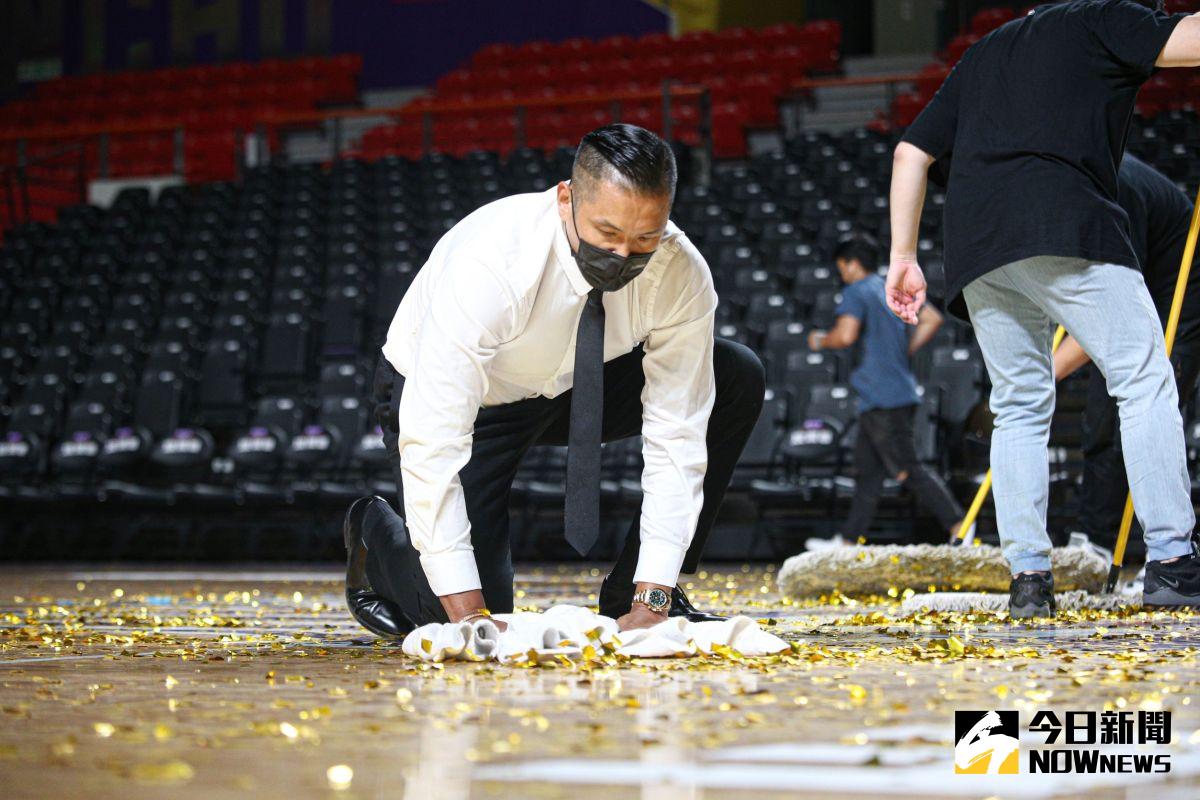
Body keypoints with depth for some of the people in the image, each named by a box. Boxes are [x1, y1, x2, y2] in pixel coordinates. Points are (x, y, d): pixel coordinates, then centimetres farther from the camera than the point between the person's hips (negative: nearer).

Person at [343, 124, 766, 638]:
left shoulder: (682, 274, -25)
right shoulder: (488, 264, -38)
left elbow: (676, 437, -22)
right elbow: (433, 442, -39)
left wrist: (651, 602, -30)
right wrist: (468, 613, -42)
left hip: (570, 387, 5)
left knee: (737, 377, -14)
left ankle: (631, 594, -4)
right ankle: (378, 535, 16)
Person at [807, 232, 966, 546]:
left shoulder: (856, 292, -7)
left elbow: (845, 335, -20)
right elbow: (932, 319, 16)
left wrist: (820, 340, 0)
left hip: (882, 399, -9)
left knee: (908, 470, -11)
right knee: (868, 470, 12)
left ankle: (958, 525, -17)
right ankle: (848, 540, 16)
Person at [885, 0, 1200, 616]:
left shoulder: (982, 54, 33)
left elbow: (910, 152, 27)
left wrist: (903, 256, 24)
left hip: (974, 247, 6)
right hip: (1064, 228, -6)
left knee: (1019, 407, 12)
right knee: (1143, 381, -2)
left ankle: (1027, 577, 3)